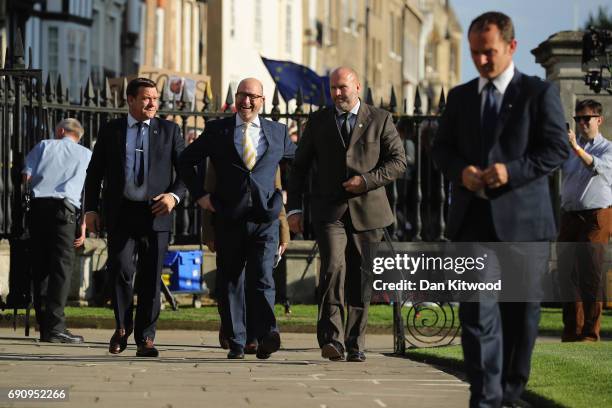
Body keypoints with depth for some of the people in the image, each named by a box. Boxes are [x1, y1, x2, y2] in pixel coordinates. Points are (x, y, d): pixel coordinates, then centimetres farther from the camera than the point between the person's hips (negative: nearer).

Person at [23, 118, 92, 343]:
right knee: (62, 266, -5)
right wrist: (83, 225, 5)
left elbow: (26, 176, 7)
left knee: (40, 266, 8)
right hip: (64, 208, -2)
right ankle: (55, 327, -14)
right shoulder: (86, 154, 16)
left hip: (37, 206, 2)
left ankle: (44, 325, 10)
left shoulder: (44, 146, 18)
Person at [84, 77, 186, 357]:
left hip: (156, 213, 1)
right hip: (121, 213, -1)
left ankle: (145, 338, 10)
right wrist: (91, 208, 3)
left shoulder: (169, 131, 9)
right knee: (121, 269, -14)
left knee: (151, 279, 1)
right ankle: (122, 326, 7)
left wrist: (175, 195, -10)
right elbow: (94, 173, 12)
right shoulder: (111, 131, 9)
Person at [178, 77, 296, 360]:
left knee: (262, 278, -15)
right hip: (229, 218, 1)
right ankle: (236, 343, 9)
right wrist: (199, 194, 6)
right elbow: (185, 161, 14)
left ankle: (267, 336, -22)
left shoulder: (278, 133, 10)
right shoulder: (216, 131, 7)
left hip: (265, 219, -1)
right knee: (230, 281, 3)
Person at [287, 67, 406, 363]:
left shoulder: (380, 120, 6)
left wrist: (367, 180, -13)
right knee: (333, 267, -21)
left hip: (367, 211, 1)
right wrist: (294, 208, 5)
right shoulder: (318, 122, 10)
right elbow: (299, 167, 13)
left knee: (360, 281, 4)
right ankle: (332, 339, -26)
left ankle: (355, 344, 16)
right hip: (329, 212, 0)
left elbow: (398, 161, 2)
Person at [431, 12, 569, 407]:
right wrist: (460, 170, -7)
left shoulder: (539, 93, 0)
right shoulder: (461, 97, 12)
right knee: (478, 311, -9)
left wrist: (512, 170, -19)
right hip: (474, 219, 2)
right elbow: (442, 147, 15)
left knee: (520, 312, 9)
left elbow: (558, 147, -6)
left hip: (522, 219, -2)